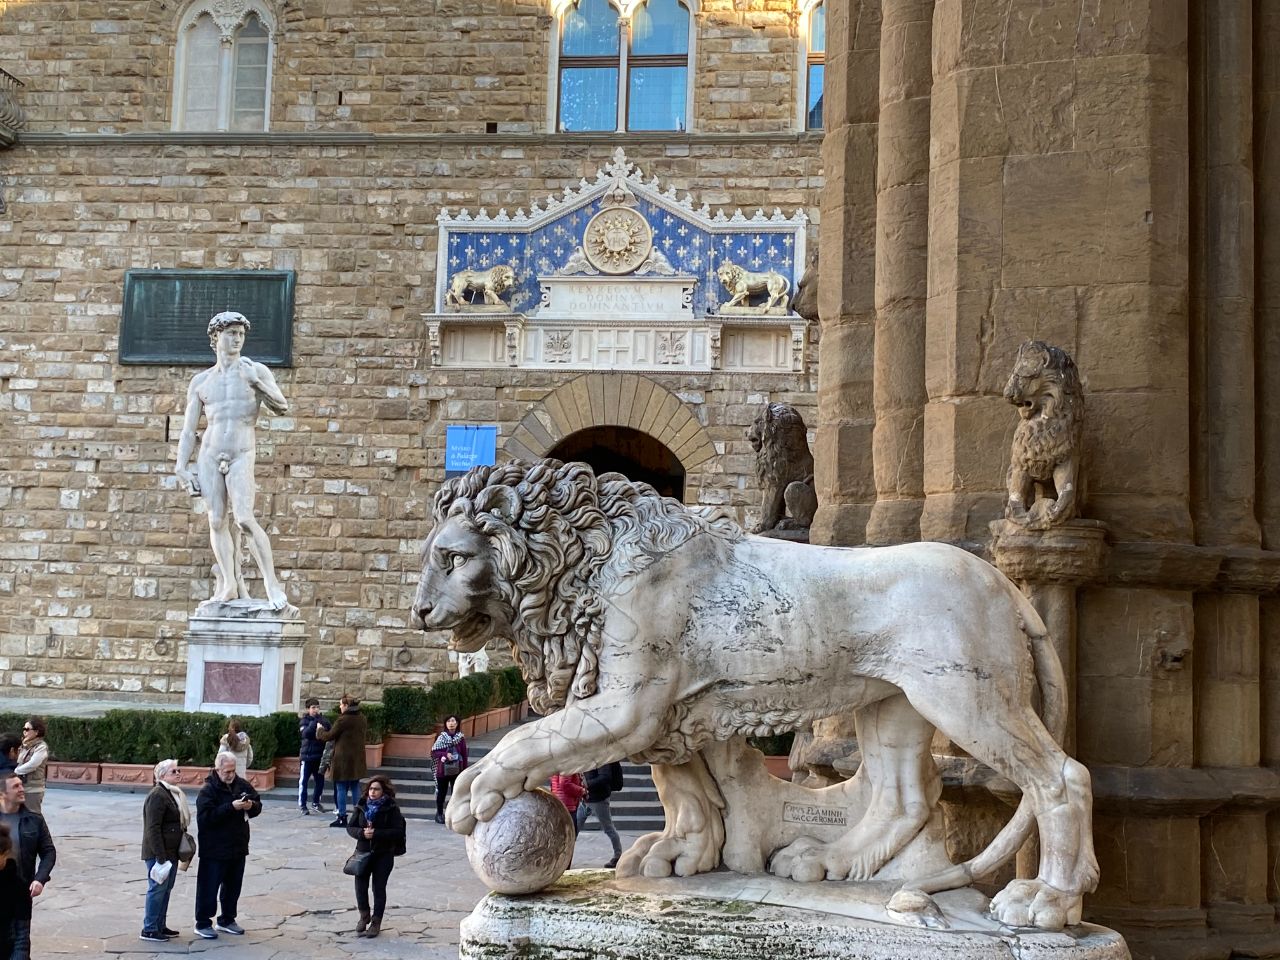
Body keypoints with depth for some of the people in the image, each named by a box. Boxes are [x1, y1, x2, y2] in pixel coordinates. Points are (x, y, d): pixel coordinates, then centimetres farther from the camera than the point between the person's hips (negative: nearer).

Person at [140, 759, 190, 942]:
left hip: (171, 851, 9)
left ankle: (160, 926, 23)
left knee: (166, 889, 14)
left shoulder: (174, 793, 14)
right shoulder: (157, 795, -16)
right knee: (157, 889, -3)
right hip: (158, 852, -9)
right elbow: (153, 828, -20)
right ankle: (149, 930, 4)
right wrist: (160, 856, -22)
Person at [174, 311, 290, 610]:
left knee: (244, 519, -18)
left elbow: (282, 407, -3)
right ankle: (229, 585, 1)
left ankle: (272, 585, -17)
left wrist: (256, 383, -17)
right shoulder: (200, 382, 12)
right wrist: (182, 468, 4)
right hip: (210, 454, 3)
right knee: (217, 521, -4)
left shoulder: (256, 371, 8)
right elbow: (188, 431, 13)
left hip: (242, 455, -3)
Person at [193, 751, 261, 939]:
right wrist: (231, 807, -29)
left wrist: (251, 806, -12)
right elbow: (205, 817, -25)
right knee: (209, 887, 1)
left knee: (233, 886, 16)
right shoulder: (208, 790, -14)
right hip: (214, 849, -6)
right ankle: (203, 924, 12)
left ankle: (227, 920, 30)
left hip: (238, 846, 6)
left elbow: (258, 806, 12)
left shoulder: (242, 784, 4)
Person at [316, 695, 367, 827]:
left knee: (341, 789, 0)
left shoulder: (343, 720, -15)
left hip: (343, 760, -7)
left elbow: (329, 736, -8)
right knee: (355, 788, 12)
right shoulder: (362, 719, 6)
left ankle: (342, 817, 0)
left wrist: (319, 731, 13)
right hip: (357, 760, 7)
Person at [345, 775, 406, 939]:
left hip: (383, 855, -3)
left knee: (379, 888, 3)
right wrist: (362, 833, -16)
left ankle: (376, 922, 15)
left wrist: (376, 833, -23)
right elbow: (350, 827, 5)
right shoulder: (362, 806, 4)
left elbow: (398, 831, -14)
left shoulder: (391, 809, -7)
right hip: (363, 852, 3)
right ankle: (364, 916, 27)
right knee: (360, 886, 2)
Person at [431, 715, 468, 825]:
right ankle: (439, 814, 22)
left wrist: (465, 771, -1)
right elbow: (433, 752, -3)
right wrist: (445, 754, -19)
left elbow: (464, 755, 1)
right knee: (441, 793, 8)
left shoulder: (461, 738, -2)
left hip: (457, 770, 1)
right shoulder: (441, 737, -3)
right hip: (443, 770, 0)